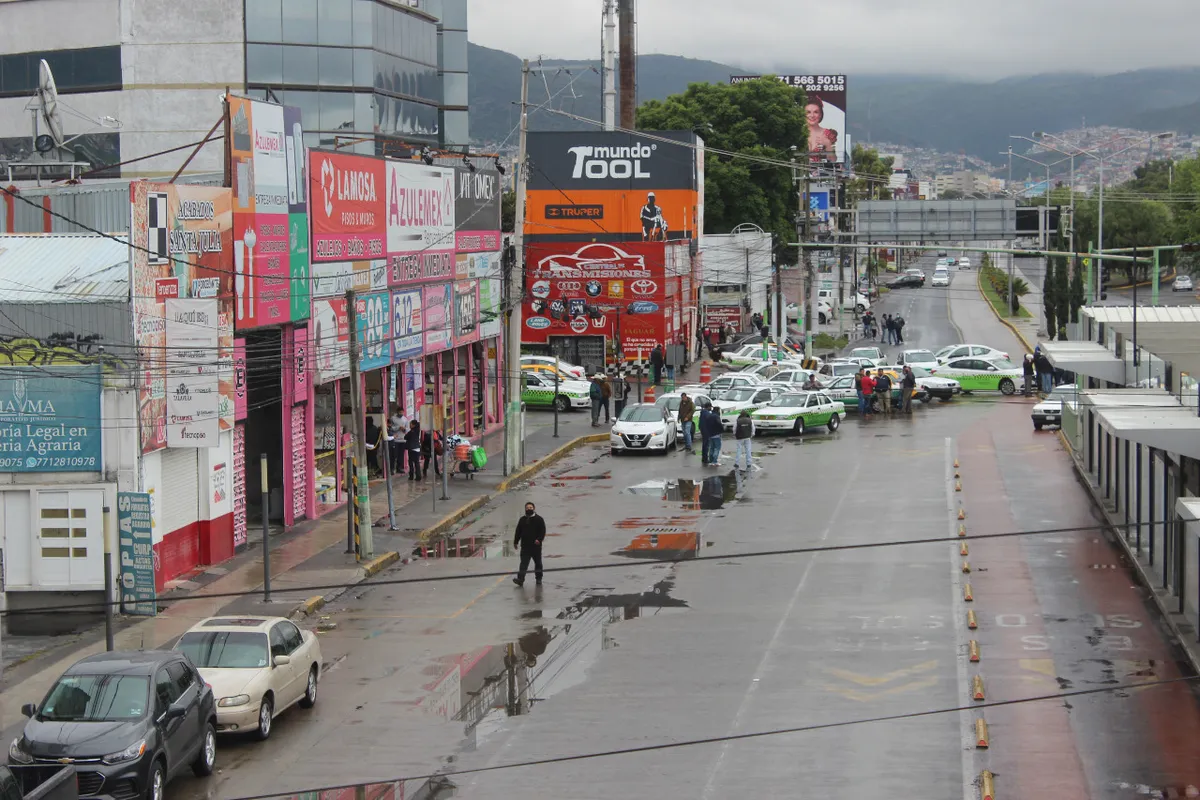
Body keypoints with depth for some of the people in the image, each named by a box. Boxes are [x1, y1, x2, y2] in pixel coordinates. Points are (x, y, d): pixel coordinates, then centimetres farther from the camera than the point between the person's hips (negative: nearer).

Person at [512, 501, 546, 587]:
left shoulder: (539, 519, -1)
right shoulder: (522, 520, 11)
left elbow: (543, 531, -6)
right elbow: (518, 532, 15)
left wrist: (539, 539, -21)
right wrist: (516, 542, 11)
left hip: (536, 545, -2)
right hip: (525, 546, 2)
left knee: (538, 563, 10)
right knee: (523, 563, -8)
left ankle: (538, 579, 23)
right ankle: (520, 579, -17)